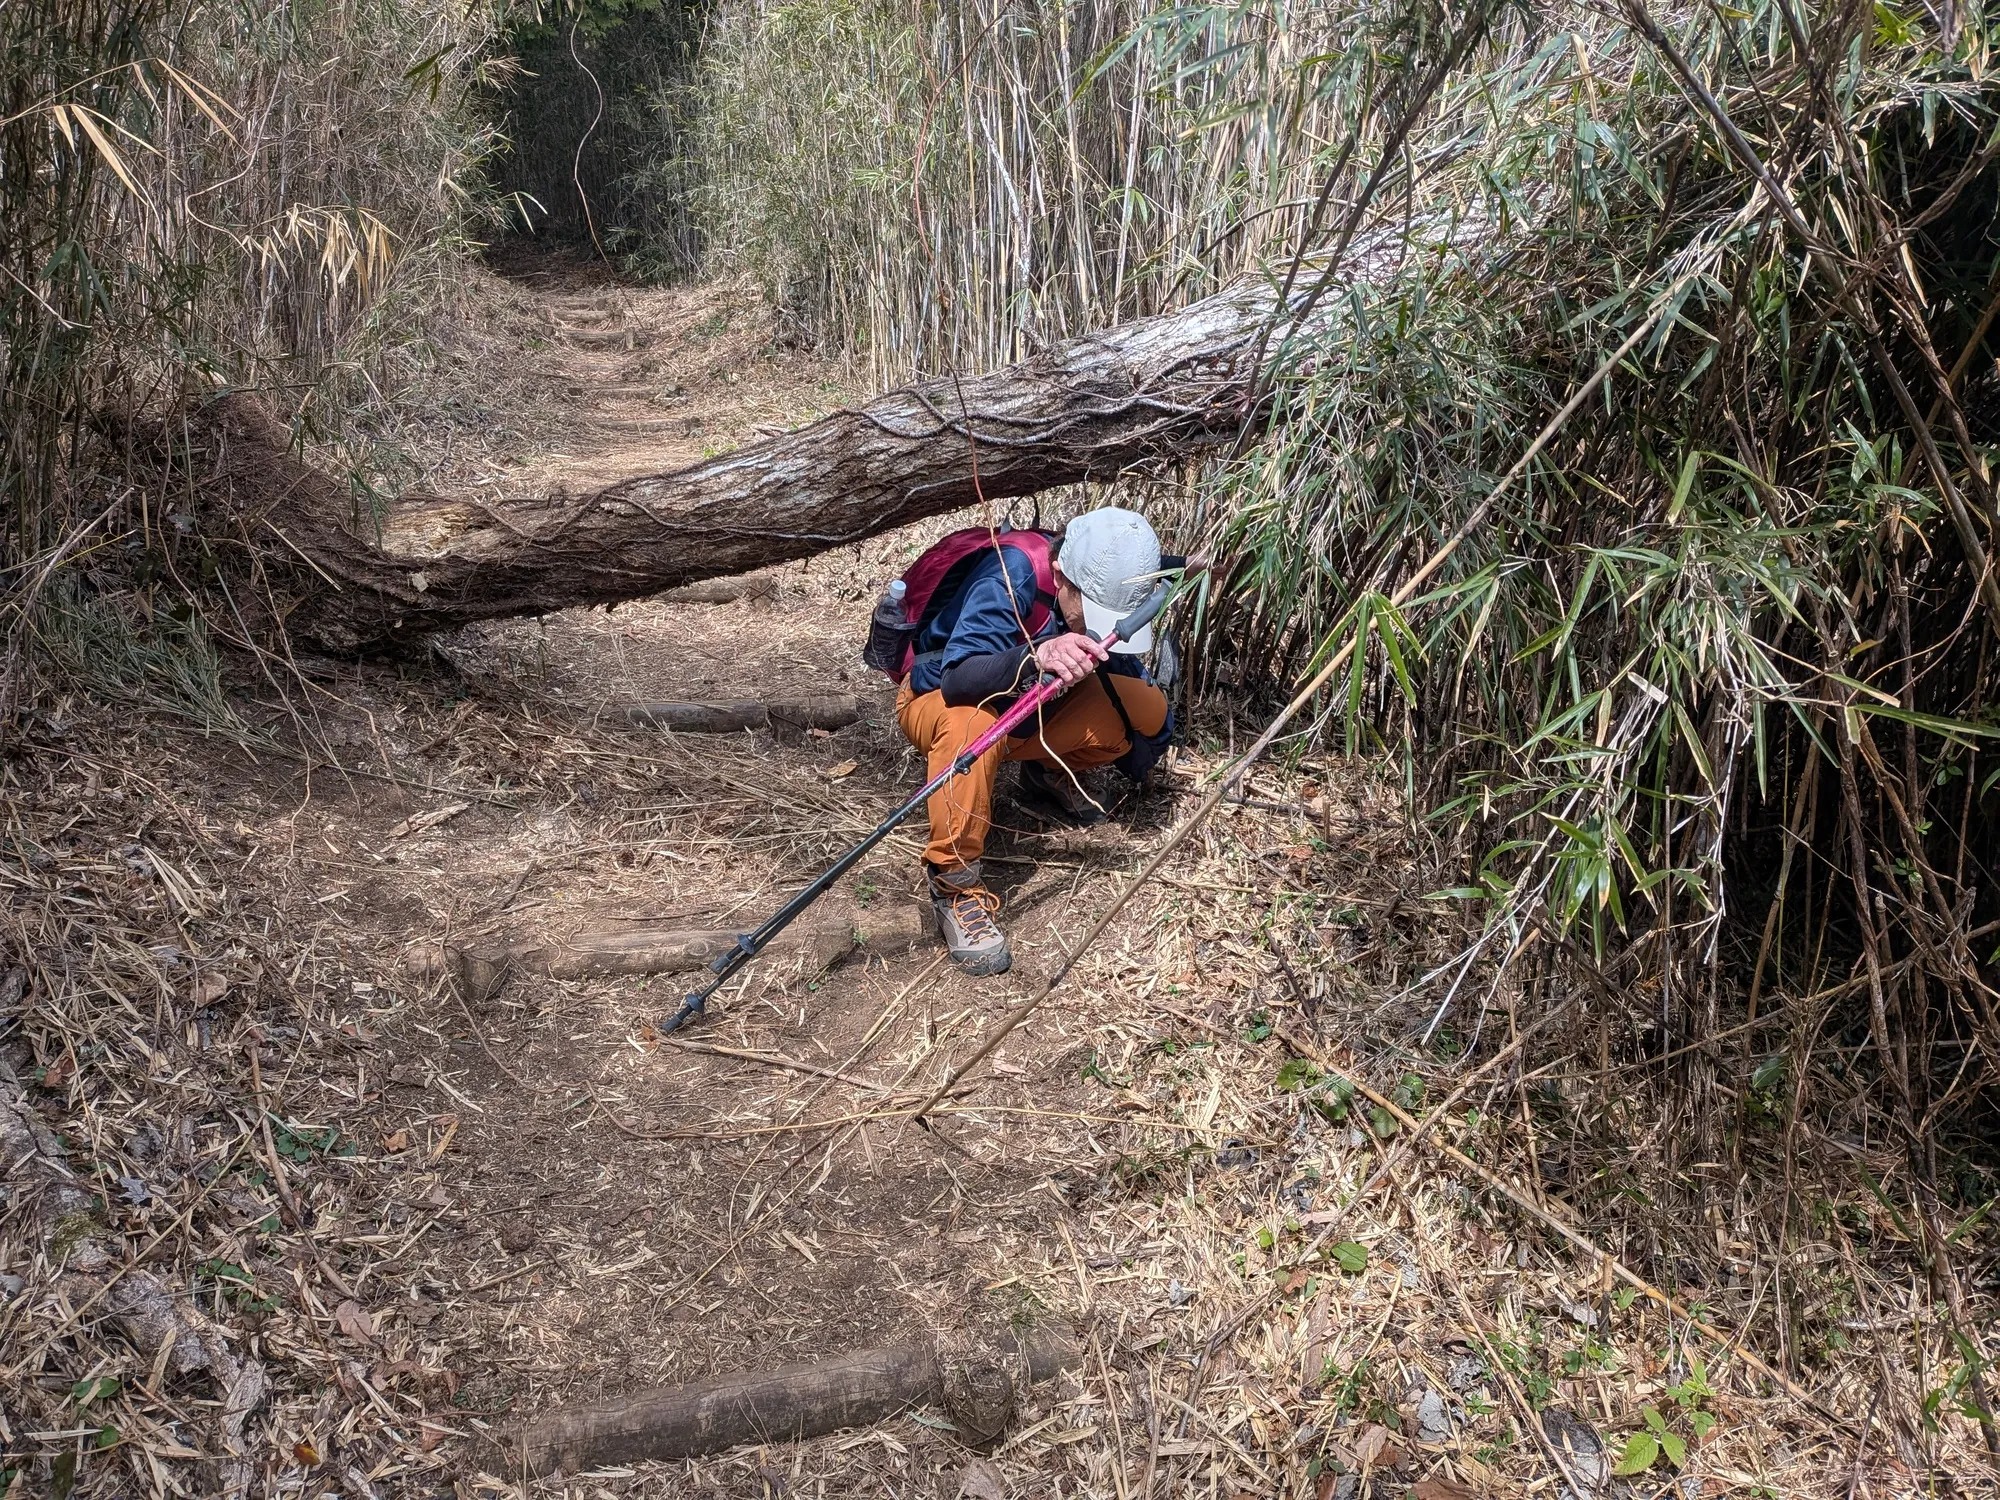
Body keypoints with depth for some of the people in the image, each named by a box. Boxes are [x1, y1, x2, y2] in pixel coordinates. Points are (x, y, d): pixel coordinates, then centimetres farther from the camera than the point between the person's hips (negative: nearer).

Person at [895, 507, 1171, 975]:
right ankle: (953, 882, -27)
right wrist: (1036, 657, -61)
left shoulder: (1110, 598, -15)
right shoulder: (1012, 574, -33)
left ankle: (1048, 775, 12)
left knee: (1149, 708, -15)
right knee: (971, 721, -41)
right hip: (939, 700, -5)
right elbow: (957, 680, -44)